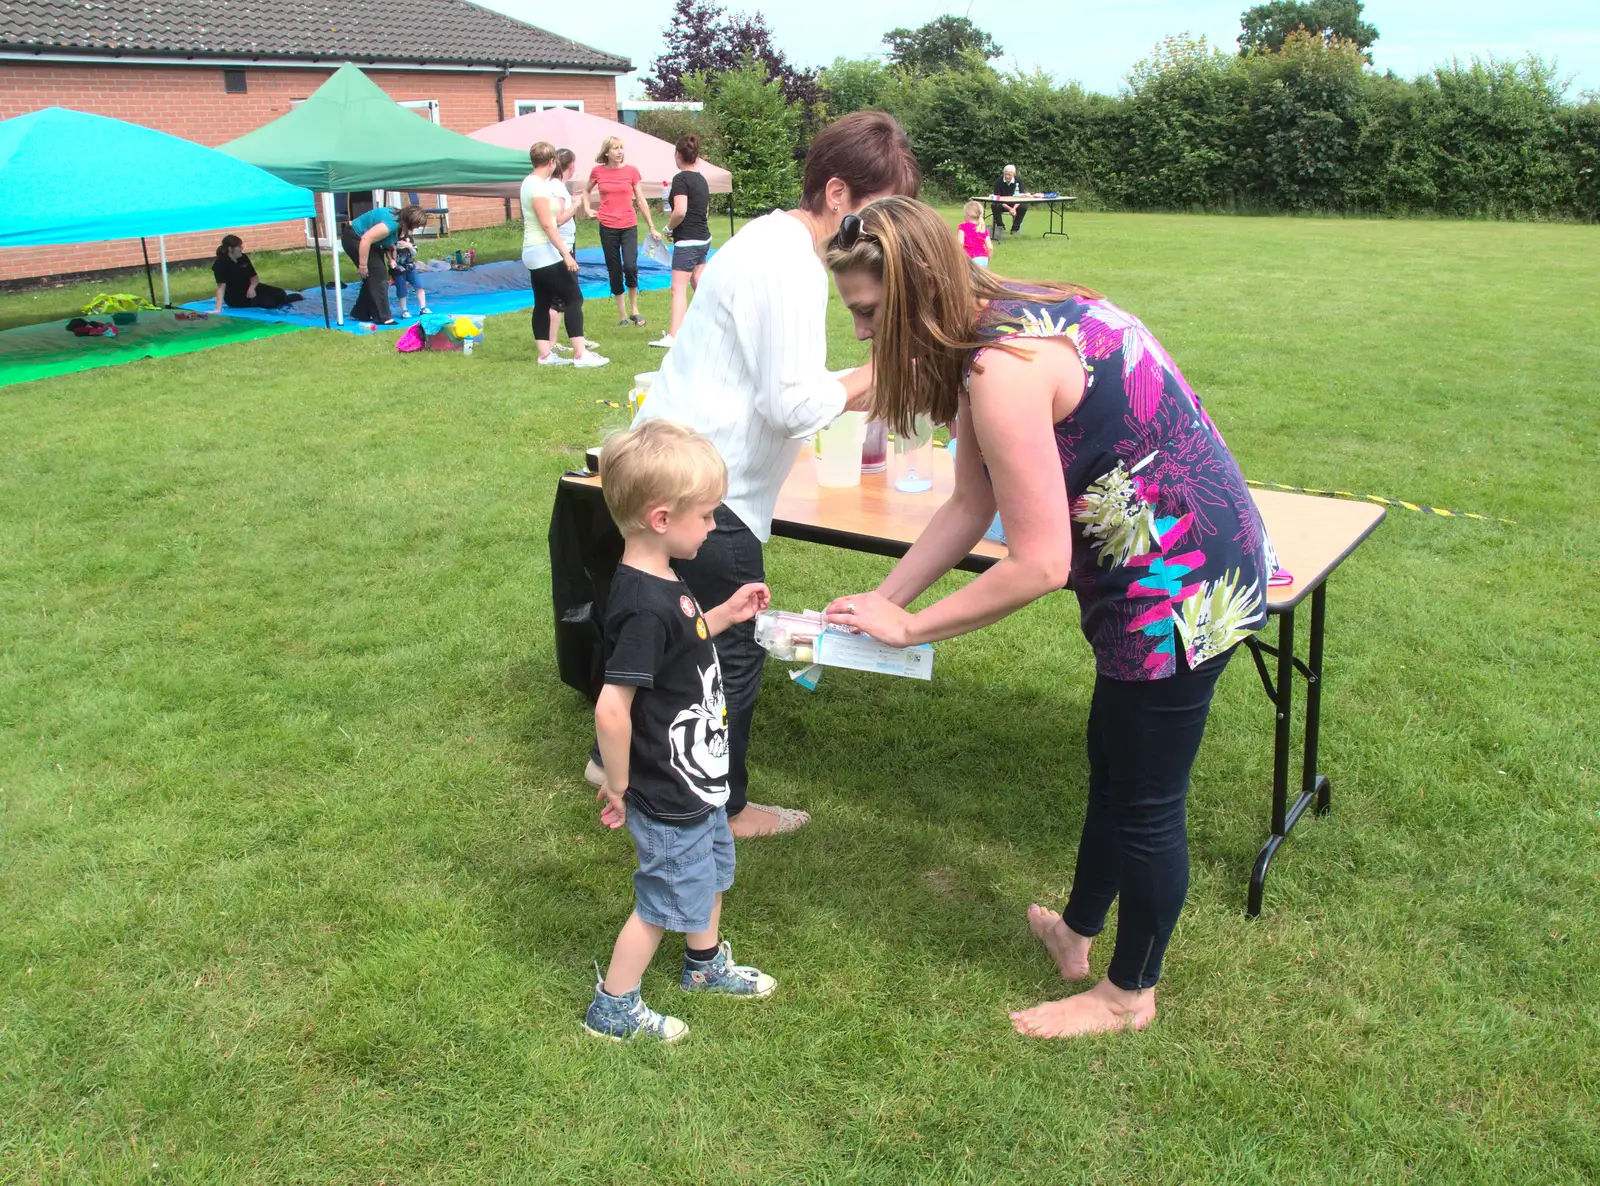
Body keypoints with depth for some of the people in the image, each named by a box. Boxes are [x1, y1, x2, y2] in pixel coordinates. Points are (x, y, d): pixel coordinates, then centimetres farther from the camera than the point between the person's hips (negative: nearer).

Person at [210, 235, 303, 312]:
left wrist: (252, 287, -22)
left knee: (280, 294, -8)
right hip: (235, 297, -6)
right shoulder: (220, 263, -21)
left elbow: (254, 277, 2)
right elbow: (221, 286, -29)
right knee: (269, 302, -25)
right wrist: (218, 309, -39)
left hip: (249, 289, 6)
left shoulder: (243, 258, -1)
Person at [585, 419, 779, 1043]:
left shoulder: (661, 582, -1)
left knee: (711, 869, 28)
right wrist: (618, 787, -20)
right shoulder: (644, 606, -32)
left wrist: (725, 614, 7)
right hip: (667, 798, -10)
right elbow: (611, 709, -33)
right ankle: (613, 1008, 29)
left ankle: (705, 963, 52)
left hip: (696, 779, 10)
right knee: (665, 899, 9)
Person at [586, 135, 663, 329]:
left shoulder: (631, 171, 0)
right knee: (614, 271, 5)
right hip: (607, 227, 1)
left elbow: (641, 201, 6)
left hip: (629, 226, -1)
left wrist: (652, 228, 6)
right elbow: (586, 192, 21)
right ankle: (622, 315, 16)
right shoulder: (597, 171, 2)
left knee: (630, 266, -18)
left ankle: (634, 310, 1)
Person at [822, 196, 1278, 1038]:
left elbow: (1037, 565, -25)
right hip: (1179, 565, 10)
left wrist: (906, 627, -14)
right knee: (1112, 763, 25)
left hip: (1180, 582, -10)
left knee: (1144, 799, 9)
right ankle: (1077, 934, 46)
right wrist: (880, 600, 3)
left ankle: (1129, 994, 31)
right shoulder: (1006, 326, 3)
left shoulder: (1005, 367, -28)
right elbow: (970, 505, 7)